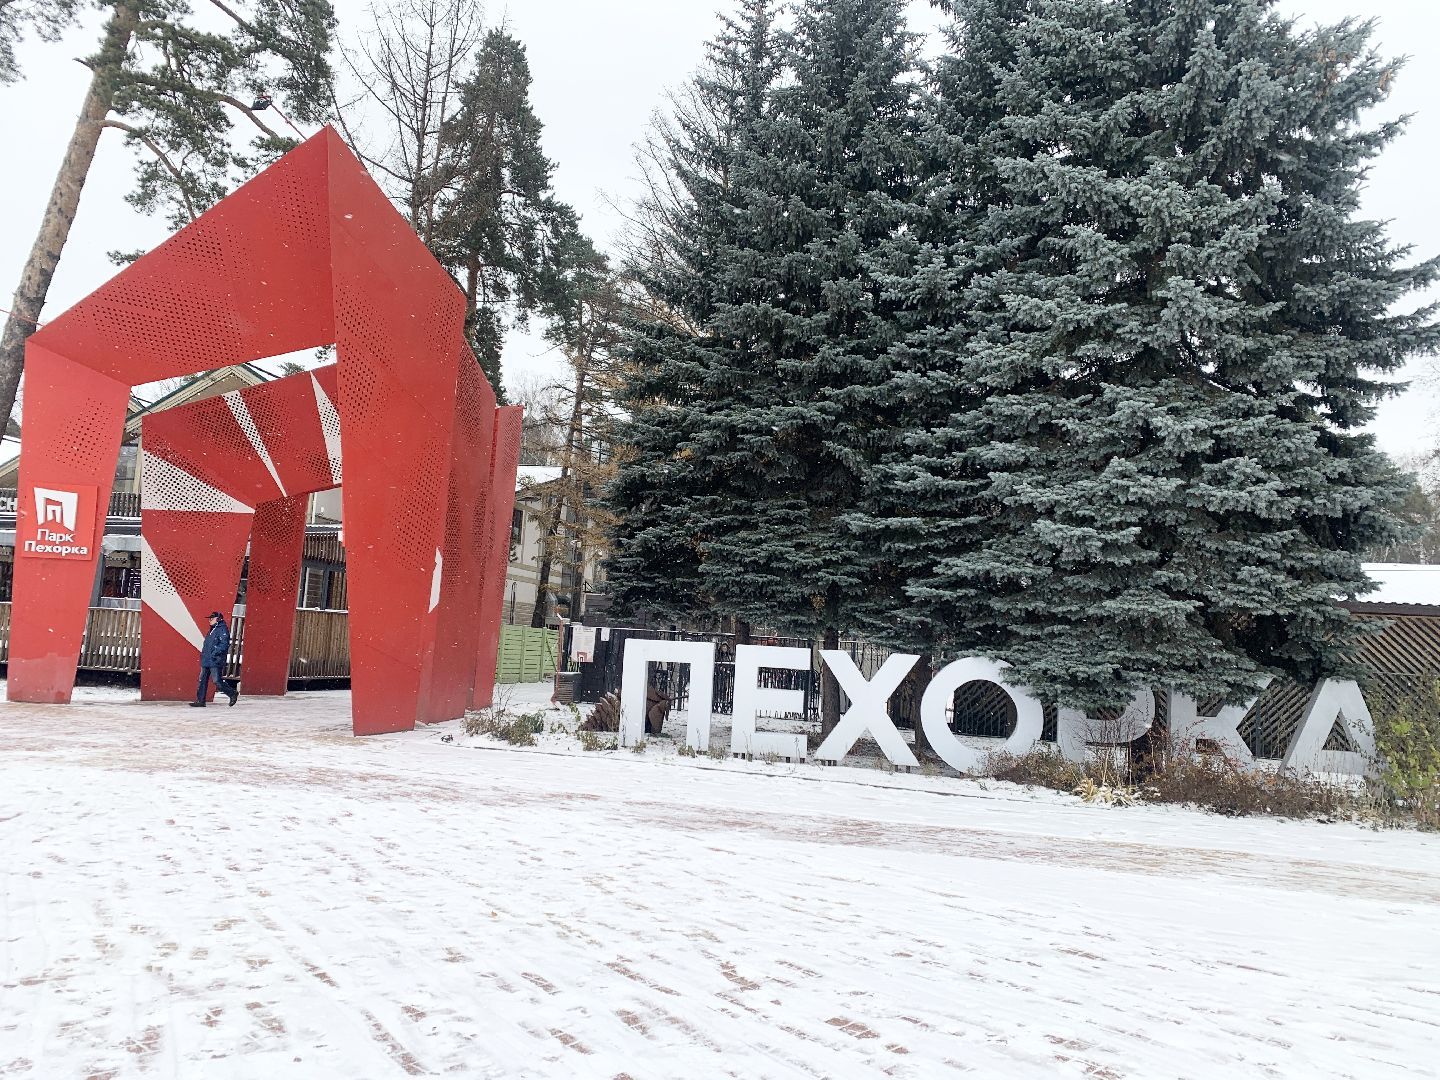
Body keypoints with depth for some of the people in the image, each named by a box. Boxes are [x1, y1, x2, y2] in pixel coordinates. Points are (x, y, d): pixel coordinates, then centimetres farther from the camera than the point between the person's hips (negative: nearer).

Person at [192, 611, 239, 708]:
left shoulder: (222, 630, -10)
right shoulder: (212, 630, 19)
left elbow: (224, 645, -19)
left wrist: (214, 653, -22)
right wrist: (203, 653, 15)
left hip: (215, 662, -9)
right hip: (206, 661, 9)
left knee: (217, 682, -10)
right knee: (202, 681, 6)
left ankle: (233, 693, 6)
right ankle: (200, 701, 10)